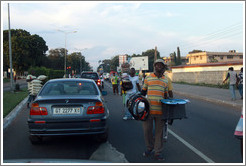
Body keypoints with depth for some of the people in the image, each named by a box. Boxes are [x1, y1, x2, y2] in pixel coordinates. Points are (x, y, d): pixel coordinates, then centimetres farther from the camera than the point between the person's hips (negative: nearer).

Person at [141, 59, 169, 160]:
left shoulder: (165, 80, 12)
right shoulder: (148, 78, 7)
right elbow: (143, 92, 14)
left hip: (160, 110, 1)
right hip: (148, 109, -1)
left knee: (159, 131, 5)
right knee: (147, 129, 4)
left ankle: (158, 152, 14)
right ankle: (149, 148, 26)